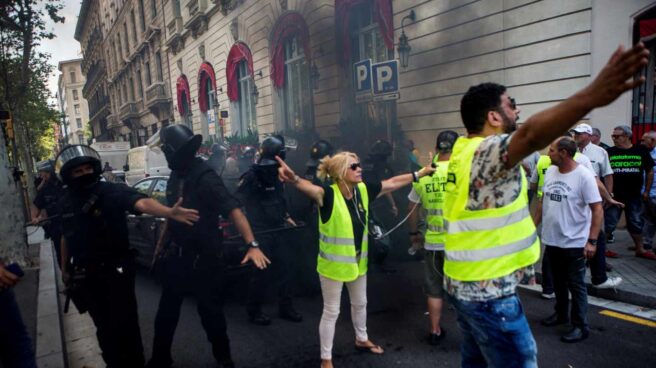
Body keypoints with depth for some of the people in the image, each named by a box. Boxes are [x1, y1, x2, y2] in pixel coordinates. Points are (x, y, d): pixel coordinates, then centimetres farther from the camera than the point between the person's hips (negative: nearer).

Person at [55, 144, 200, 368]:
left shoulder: (111, 191, -15)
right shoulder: (66, 202, 3)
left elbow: (141, 202, -35)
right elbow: (66, 237, 16)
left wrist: (169, 212, -53)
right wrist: (65, 269, 21)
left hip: (115, 270, -5)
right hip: (85, 275, 5)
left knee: (124, 324, 0)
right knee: (104, 327, 17)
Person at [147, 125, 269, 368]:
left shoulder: (205, 177, -20)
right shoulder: (176, 176, 4)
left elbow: (233, 210, -28)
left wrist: (252, 244, -38)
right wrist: (162, 243, 18)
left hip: (203, 257, -7)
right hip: (176, 254, 7)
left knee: (210, 310, 9)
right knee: (167, 310, 17)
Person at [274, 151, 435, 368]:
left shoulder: (363, 190, -6)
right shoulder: (329, 194, -25)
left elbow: (392, 183, 4)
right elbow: (310, 188, -46)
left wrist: (420, 173, 8)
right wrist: (294, 179, -68)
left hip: (357, 261, 7)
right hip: (333, 264, -6)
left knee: (360, 303, 26)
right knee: (331, 311, 9)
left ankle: (361, 339, 53)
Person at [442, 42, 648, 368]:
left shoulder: (464, 149, 7)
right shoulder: (486, 151, -21)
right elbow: (530, 135, -43)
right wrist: (590, 97, -56)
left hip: (463, 284, 9)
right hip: (488, 291, -9)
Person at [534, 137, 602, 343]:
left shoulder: (584, 176, -16)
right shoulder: (549, 172, 2)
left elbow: (597, 210, -15)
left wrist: (592, 241, -19)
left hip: (574, 243, -6)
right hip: (551, 240, 6)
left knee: (576, 285, 6)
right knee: (558, 282, 21)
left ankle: (580, 326, 20)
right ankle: (561, 314, 39)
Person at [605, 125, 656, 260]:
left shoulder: (641, 151, -1)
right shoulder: (610, 152, -4)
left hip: (634, 195, 2)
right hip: (614, 195, -2)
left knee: (636, 223, 15)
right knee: (609, 223, 4)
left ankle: (640, 249, 27)